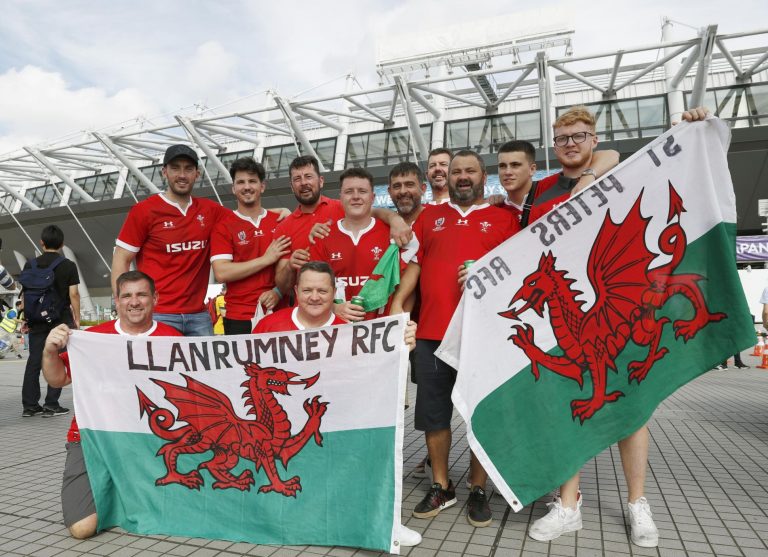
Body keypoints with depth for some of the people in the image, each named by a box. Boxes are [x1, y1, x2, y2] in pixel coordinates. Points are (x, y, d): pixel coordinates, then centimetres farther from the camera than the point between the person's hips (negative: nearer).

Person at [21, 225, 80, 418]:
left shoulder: (30, 265, 4)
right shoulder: (68, 266, -5)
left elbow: (25, 293, 5)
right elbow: (73, 294, -8)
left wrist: (25, 317, 13)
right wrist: (77, 319, -1)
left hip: (37, 320, 3)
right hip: (61, 319, -3)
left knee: (33, 361, 8)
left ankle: (30, 405, 10)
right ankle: (51, 405, -1)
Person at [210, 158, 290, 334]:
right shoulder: (223, 226, 0)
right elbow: (221, 273, -11)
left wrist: (278, 292, -11)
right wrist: (266, 259, -11)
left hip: (278, 313, 2)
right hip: (239, 318, -2)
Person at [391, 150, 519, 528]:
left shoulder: (503, 219, 7)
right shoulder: (429, 216, 15)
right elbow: (413, 264, 11)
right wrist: (397, 303, 0)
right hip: (432, 330, 3)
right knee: (433, 412, 9)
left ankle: (478, 491, 24)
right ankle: (441, 487, 26)